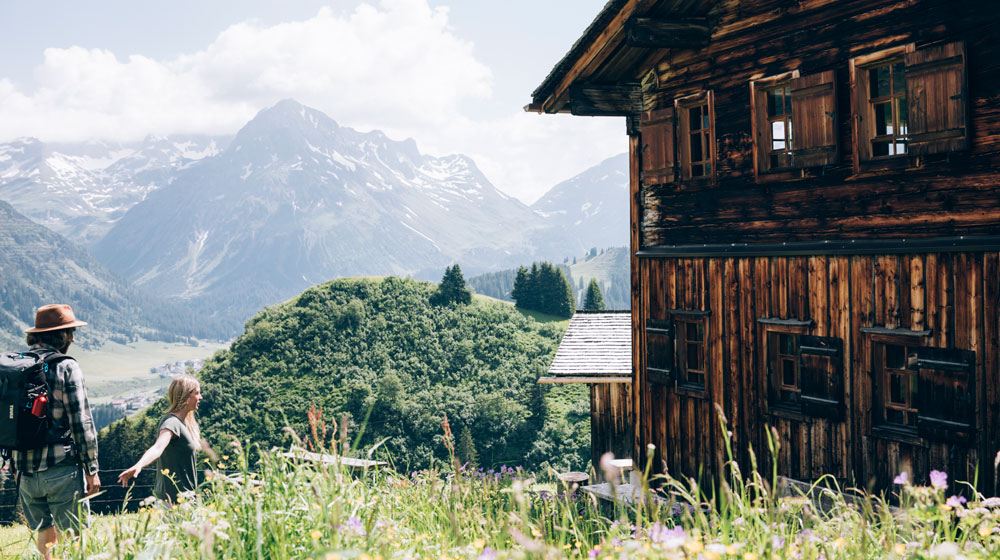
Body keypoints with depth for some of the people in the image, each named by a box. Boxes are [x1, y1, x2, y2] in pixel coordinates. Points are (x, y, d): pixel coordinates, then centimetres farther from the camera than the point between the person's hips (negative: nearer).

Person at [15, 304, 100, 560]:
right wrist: (91, 469, -5)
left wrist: (16, 465, 18)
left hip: (25, 471, 6)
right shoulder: (66, 367, -9)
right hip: (61, 469, -5)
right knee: (73, 538, 0)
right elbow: (81, 422, -11)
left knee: (44, 536, 15)